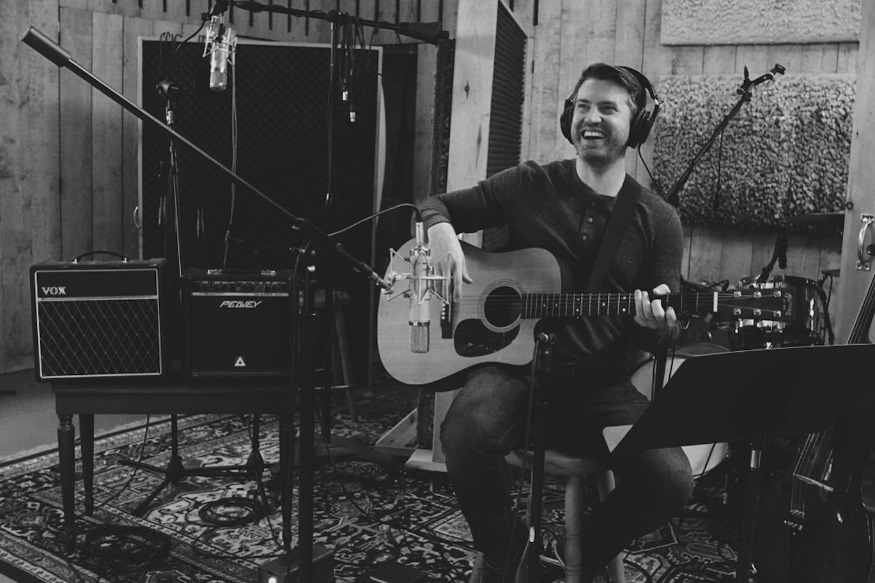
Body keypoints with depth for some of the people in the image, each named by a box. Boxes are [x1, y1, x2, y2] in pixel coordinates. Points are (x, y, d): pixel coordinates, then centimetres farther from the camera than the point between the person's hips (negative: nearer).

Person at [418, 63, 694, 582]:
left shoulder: (657, 220, 4)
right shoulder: (528, 186, 4)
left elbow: (666, 338, 6)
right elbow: (437, 204, 13)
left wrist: (656, 322, -19)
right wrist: (442, 233, -11)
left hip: (602, 387, 1)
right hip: (515, 367, -1)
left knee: (672, 480, -23)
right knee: (467, 432, -34)